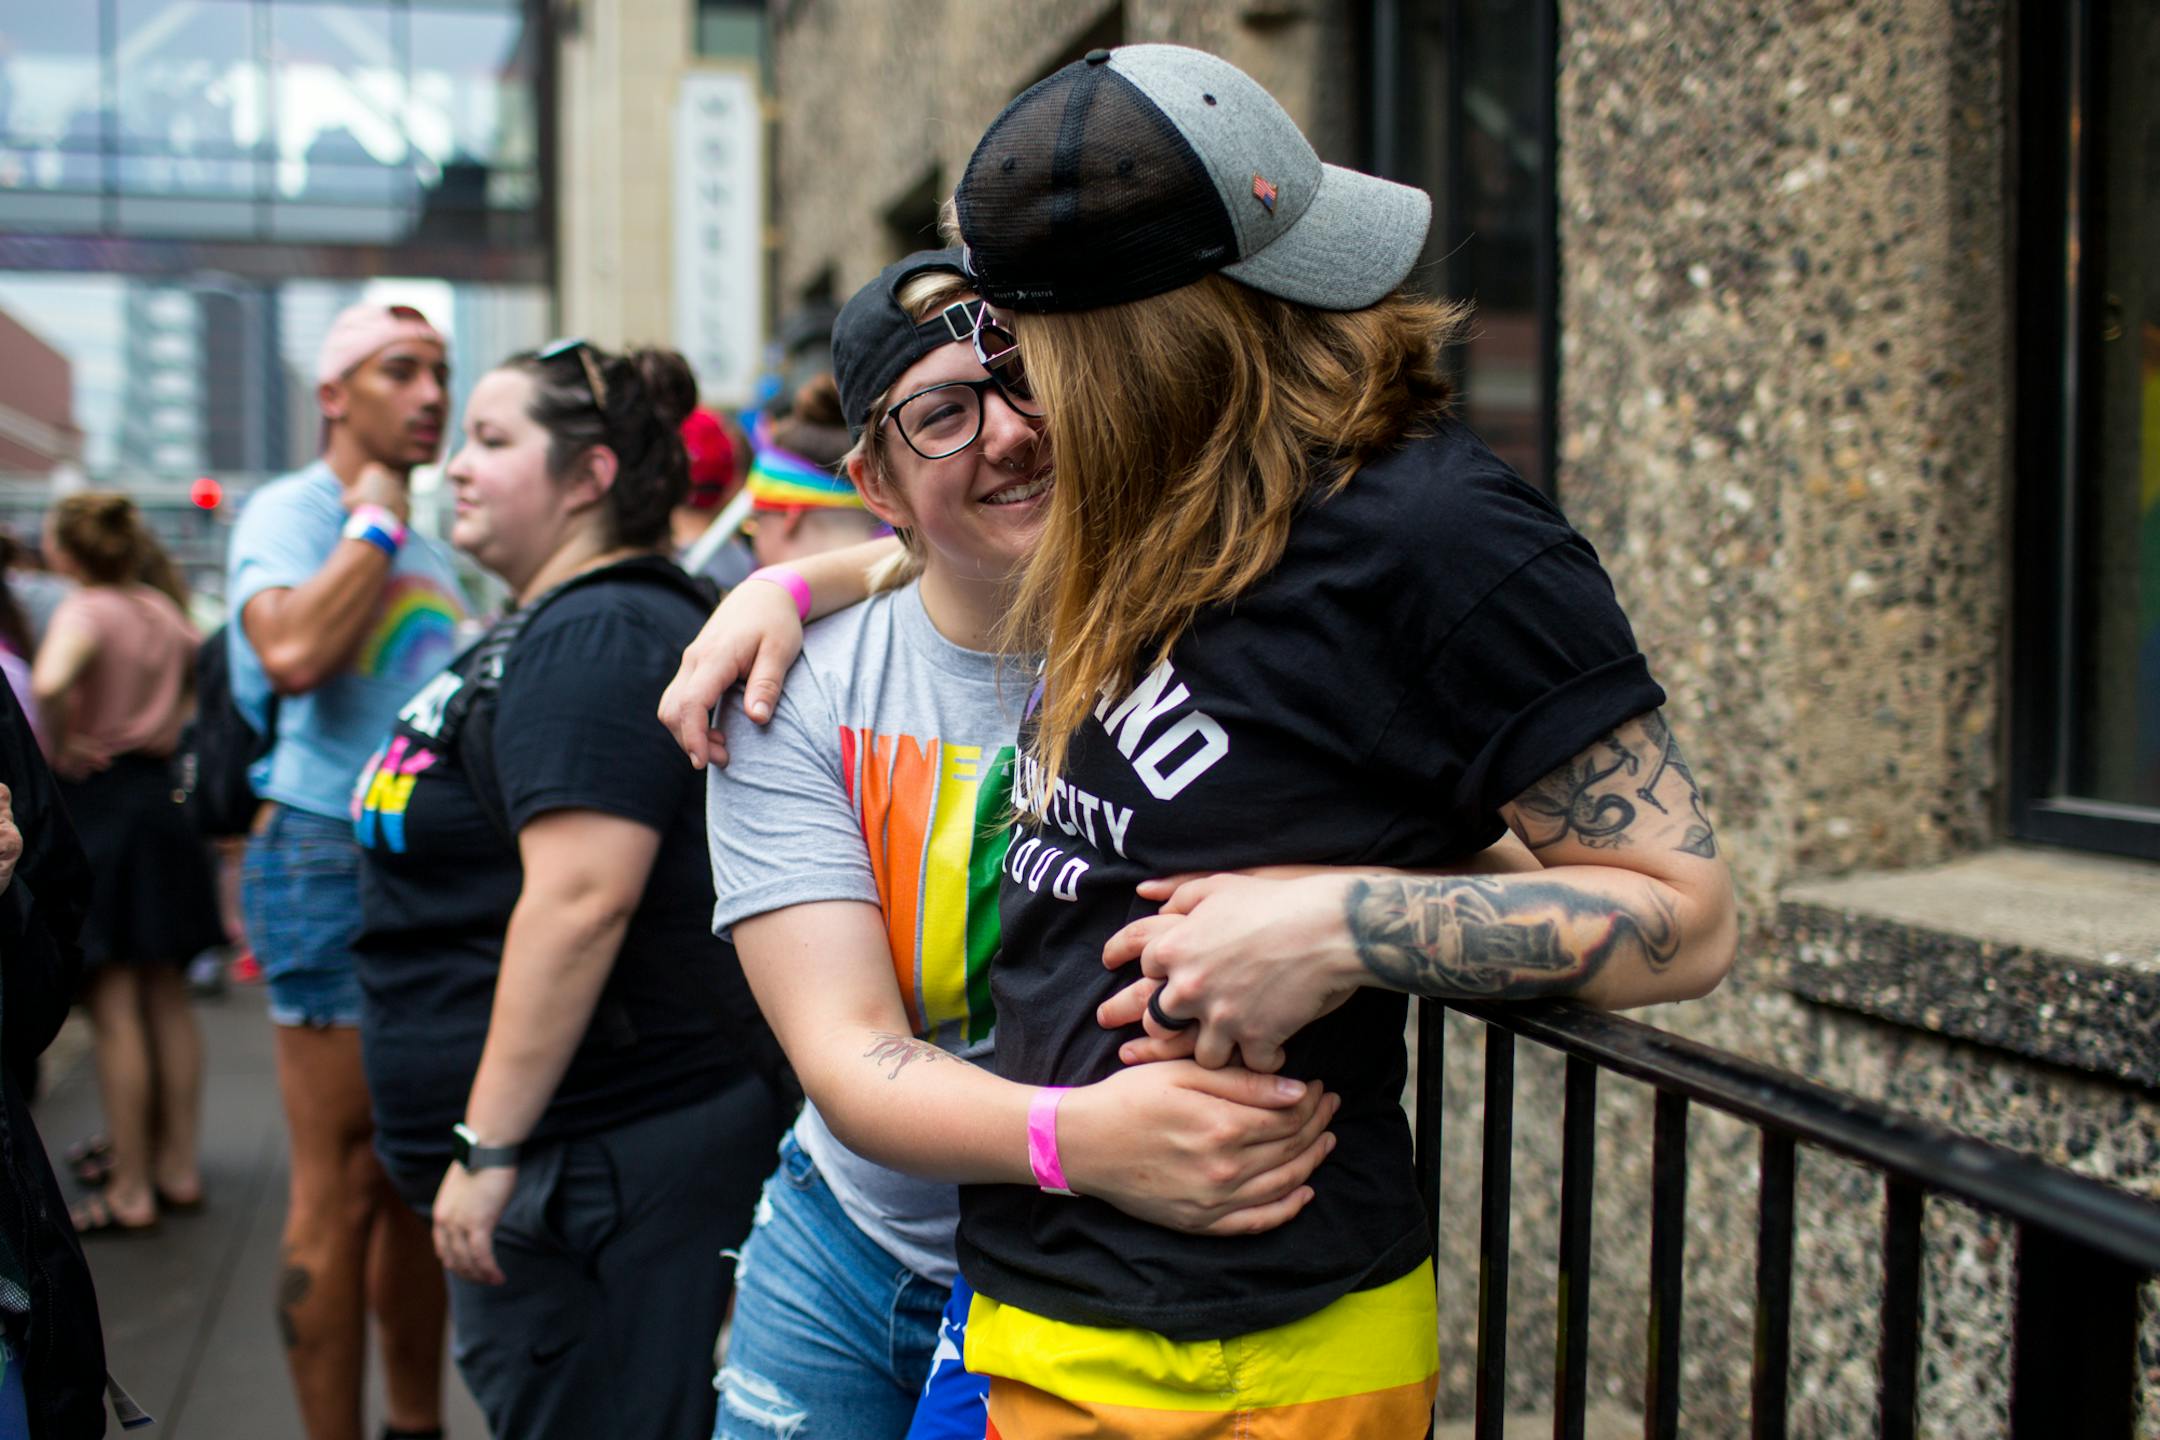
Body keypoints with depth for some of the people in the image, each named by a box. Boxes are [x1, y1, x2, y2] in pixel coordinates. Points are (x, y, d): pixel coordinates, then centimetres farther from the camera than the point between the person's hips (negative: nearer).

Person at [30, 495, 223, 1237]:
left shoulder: (84, 612, -14)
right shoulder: (165, 614, 7)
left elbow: (50, 682, -33)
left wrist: (55, 746, -17)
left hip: (96, 805, -7)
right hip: (162, 803, 7)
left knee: (113, 1008, -2)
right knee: (167, 995, 14)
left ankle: (130, 1191, 3)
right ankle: (178, 1166, 21)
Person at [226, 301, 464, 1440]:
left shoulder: (431, 544, 17)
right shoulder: (288, 513, -7)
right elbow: (292, 652, -28)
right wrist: (375, 522, -15)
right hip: (335, 862, -8)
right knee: (340, 1189, -4)